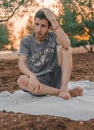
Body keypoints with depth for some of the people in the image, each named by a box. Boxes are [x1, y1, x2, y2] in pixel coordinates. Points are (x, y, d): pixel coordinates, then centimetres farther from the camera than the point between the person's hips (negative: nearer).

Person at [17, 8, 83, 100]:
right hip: (39, 82, 0)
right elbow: (21, 63, -15)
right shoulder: (26, 41, 0)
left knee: (64, 49, -17)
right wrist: (32, 76, -36)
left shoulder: (53, 36, 0)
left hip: (55, 78, 0)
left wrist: (53, 20, -21)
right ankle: (65, 92, -27)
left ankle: (63, 89, -32)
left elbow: (66, 44, -24)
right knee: (21, 80, -33)